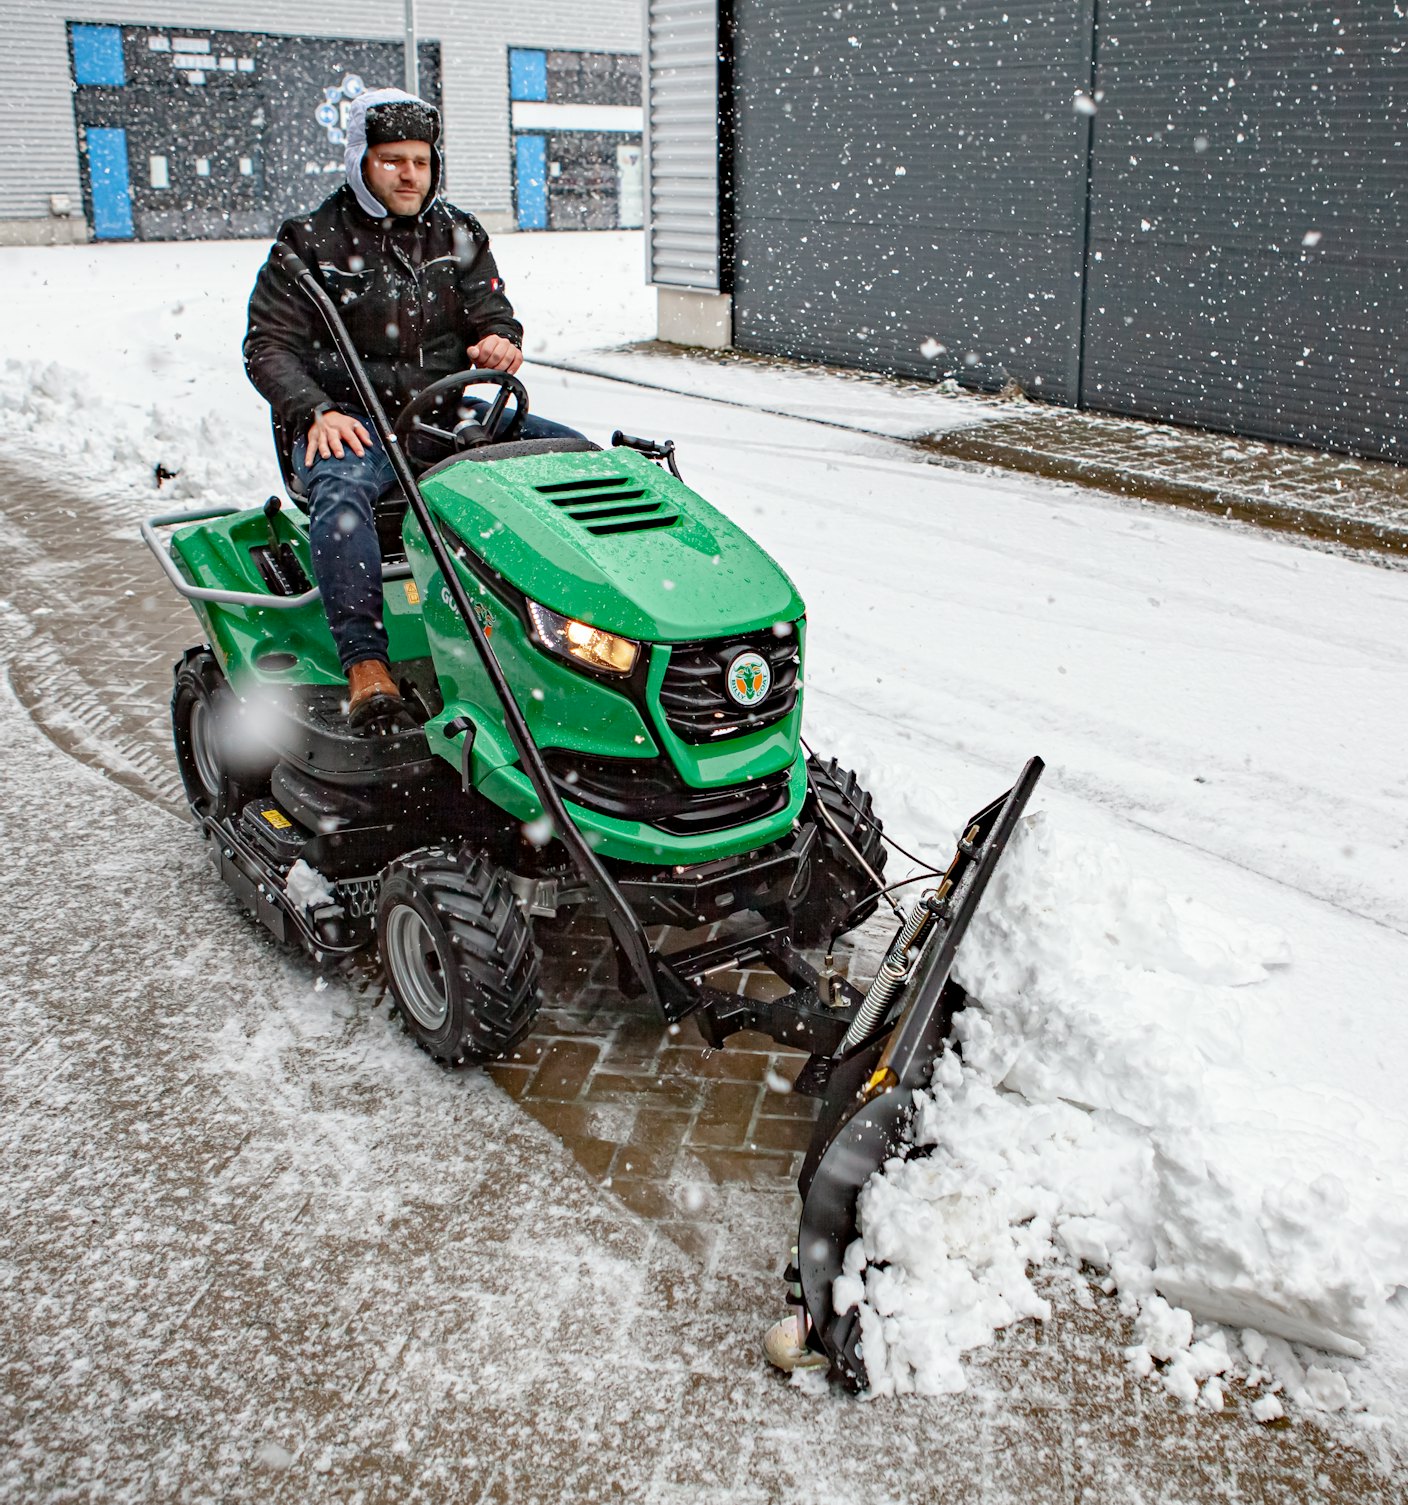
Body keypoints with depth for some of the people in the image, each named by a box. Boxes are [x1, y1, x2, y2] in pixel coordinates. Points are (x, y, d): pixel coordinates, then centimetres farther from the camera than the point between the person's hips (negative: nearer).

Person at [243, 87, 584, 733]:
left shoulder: (458, 236, 13)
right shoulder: (312, 243, 1)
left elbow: (494, 316, 13)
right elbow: (268, 345, -3)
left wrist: (499, 342, -14)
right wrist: (316, 412, -21)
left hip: (442, 410, 4)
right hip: (346, 419, -4)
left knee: (577, 454, -12)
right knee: (340, 490, -39)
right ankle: (366, 666, -41)